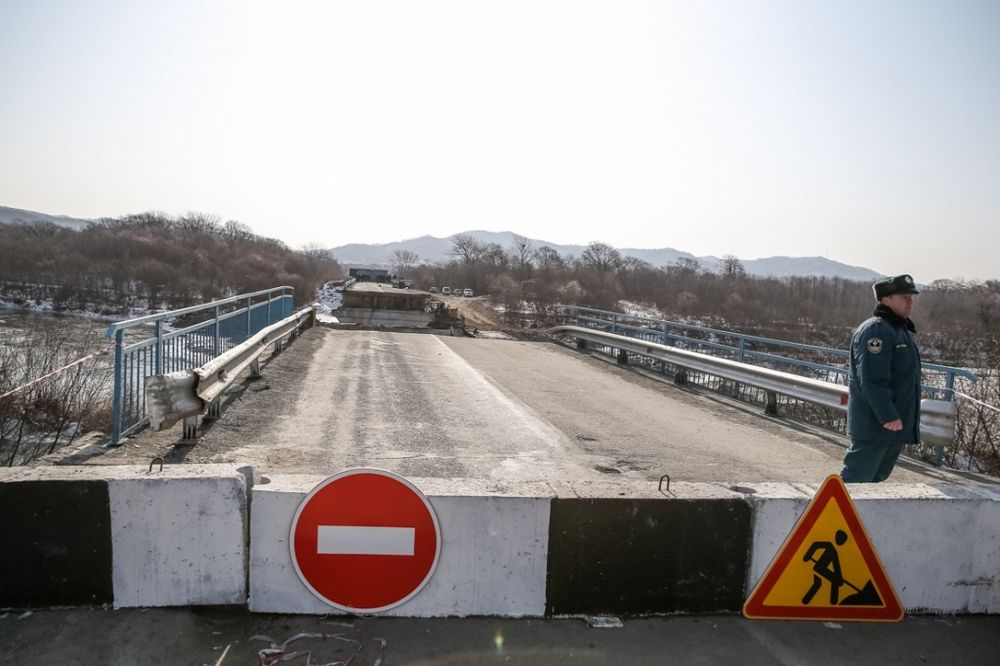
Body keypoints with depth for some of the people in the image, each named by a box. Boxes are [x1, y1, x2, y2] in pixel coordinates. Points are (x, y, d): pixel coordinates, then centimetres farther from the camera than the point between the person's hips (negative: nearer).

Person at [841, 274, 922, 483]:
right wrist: (888, 416, -26)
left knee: (877, 476, 18)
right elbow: (872, 379, -25)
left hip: (897, 425, 11)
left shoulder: (901, 330, 17)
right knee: (856, 479, -7)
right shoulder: (876, 330, -17)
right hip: (875, 425, -11)